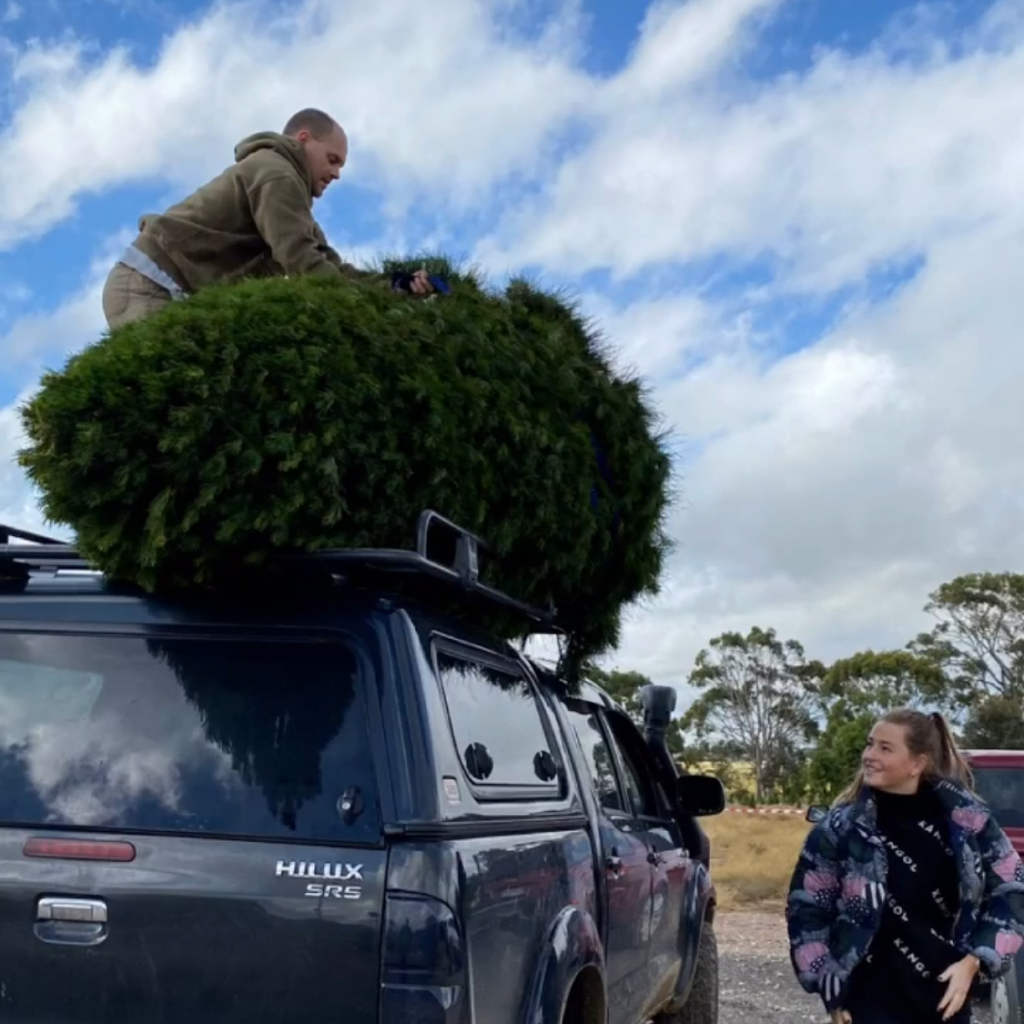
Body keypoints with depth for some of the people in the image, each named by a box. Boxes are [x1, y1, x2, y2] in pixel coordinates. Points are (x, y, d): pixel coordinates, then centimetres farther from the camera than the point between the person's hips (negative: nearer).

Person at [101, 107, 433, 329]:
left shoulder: (283, 182, 22)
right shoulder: (276, 173, -10)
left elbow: (326, 263, 10)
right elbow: (301, 263, -23)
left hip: (172, 290, 10)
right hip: (148, 285, -10)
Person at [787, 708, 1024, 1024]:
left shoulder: (965, 817, -4)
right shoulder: (841, 827, -8)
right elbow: (806, 909, -1)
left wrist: (972, 961, -5)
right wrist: (831, 989, -6)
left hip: (945, 994, 2)